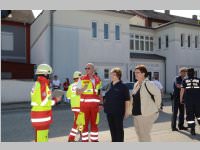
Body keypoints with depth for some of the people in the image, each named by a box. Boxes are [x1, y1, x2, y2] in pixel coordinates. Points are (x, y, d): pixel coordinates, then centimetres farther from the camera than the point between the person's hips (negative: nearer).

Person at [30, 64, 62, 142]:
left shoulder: (37, 84, 13)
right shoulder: (42, 85, -17)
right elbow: (44, 102, -22)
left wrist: (52, 99, 12)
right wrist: (56, 100, -8)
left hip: (40, 115, 10)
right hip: (41, 116, -10)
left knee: (43, 137, 18)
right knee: (41, 138, -2)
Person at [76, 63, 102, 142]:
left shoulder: (98, 80, 10)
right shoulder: (82, 79, 1)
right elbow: (77, 92, 1)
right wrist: (83, 89, -18)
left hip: (95, 104, 3)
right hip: (84, 104, -3)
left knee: (94, 123, 10)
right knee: (85, 123, 2)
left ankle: (94, 139, 23)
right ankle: (84, 140, 13)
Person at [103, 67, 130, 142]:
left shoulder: (123, 86, -8)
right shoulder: (110, 85, 9)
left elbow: (127, 100, -9)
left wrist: (126, 111, -11)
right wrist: (105, 105, 15)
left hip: (118, 111, -6)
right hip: (109, 111, 6)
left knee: (119, 128, 5)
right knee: (112, 128, 15)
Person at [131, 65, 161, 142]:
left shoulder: (147, 84, -16)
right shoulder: (136, 84, 10)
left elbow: (157, 93, -20)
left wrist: (157, 106, -10)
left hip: (146, 114, -9)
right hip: (136, 114, 9)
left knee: (144, 135, -1)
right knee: (139, 134, 19)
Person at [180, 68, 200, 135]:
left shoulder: (185, 80, 1)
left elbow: (182, 90, -3)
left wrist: (181, 99, 6)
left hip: (188, 99, -1)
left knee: (190, 115, 6)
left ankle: (192, 130, 5)